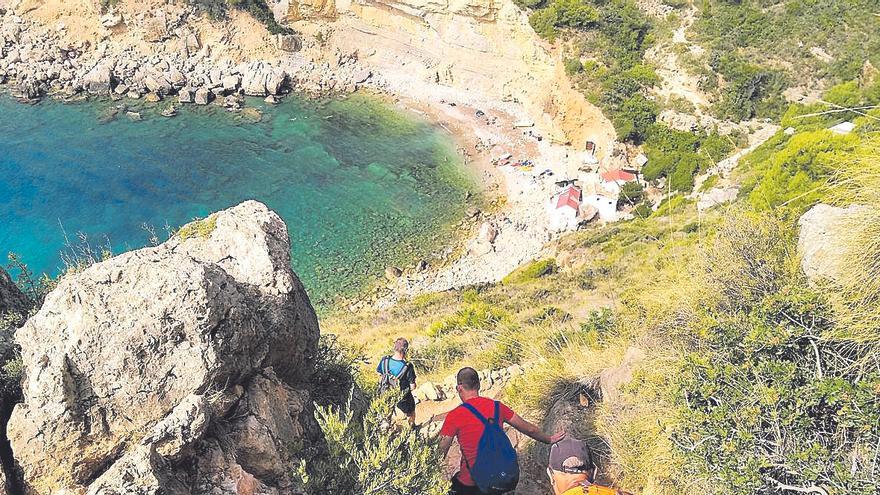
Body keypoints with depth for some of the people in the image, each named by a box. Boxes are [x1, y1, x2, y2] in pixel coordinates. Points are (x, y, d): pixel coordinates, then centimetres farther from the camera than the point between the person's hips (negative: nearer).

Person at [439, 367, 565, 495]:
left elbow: (440, 453, -8)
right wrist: (549, 439, 27)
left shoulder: (454, 416, -12)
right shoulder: (497, 407, 1)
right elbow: (529, 429, 11)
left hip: (469, 484, -5)